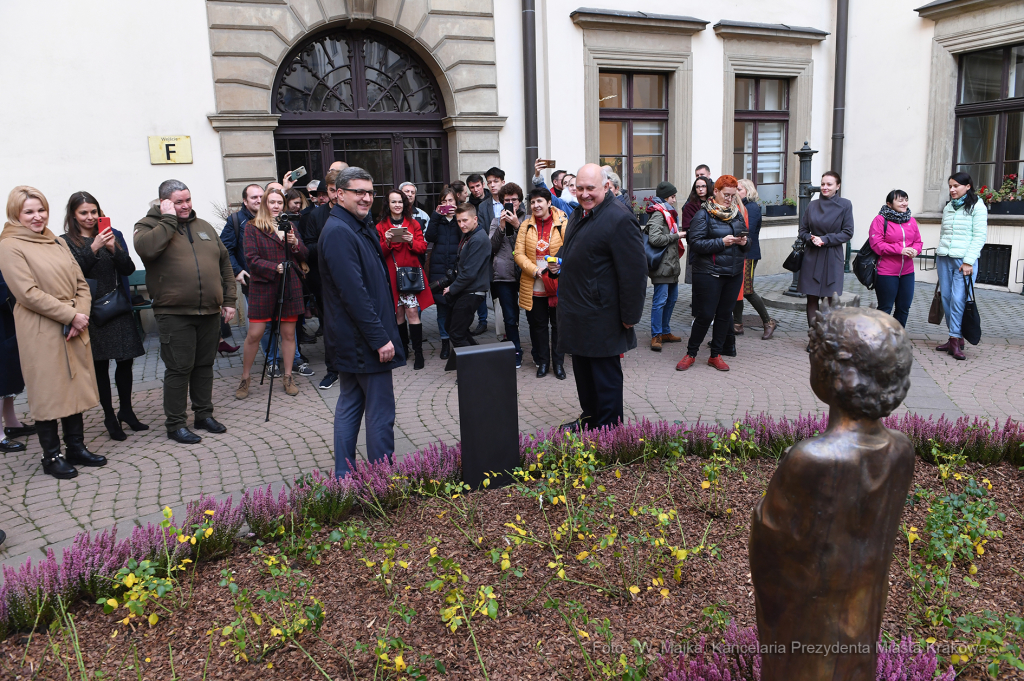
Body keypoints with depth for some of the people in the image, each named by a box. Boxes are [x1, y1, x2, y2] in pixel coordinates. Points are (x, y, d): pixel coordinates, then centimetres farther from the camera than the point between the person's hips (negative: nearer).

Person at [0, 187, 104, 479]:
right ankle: (52, 457, 14)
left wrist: (82, 315, -6)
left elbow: (81, 283, 10)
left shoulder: (58, 243, 14)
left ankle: (76, 448, 24)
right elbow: (28, 293, -15)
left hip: (74, 331, 6)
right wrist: (70, 315, -16)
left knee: (75, 387, 12)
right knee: (48, 393, 2)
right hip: (42, 333, -6)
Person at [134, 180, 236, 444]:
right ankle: (175, 424, 10)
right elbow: (146, 248, -25)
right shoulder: (149, 225, 0)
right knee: (179, 369, -1)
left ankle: (204, 414, 27)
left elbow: (225, 263, 17)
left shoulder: (204, 226, 16)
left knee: (204, 365, 14)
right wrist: (169, 219, -14)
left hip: (210, 312, 5)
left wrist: (229, 300, 10)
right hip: (174, 314, -5)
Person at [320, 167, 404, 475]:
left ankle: (344, 476, 25)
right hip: (362, 340, -11)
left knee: (350, 404, 15)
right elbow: (353, 293, -23)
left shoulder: (362, 227, 15)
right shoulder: (338, 232, -18)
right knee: (380, 410, -2)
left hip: (351, 340, 11)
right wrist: (380, 338, -23)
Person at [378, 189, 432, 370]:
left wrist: (411, 242, -15)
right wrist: (386, 242, -18)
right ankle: (403, 348, 18)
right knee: (398, 313, 4)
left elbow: (422, 247, 4)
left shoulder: (413, 224, 10)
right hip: (391, 275, 1)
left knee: (412, 311, -9)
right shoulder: (381, 226, 8)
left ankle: (418, 352, -5)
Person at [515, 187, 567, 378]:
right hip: (533, 286, 3)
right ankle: (542, 362, 25)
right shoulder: (526, 226, 5)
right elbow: (519, 254, 0)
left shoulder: (563, 224, -4)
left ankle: (558, 363, 20)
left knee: (558, 325, 6)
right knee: (538, 325, 11)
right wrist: (534, 270, -14)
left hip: (557, 284, -2)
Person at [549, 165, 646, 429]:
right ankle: (589, 417, 36)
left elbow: (634, 272, -21)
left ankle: (608, 428, 15)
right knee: (582, 368, 20)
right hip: (577, 313, 9)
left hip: (601, 316, -9)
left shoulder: (619, 219, -19)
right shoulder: (579, 214, 11)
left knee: (605, 373, 2)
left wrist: (630, 315, -19)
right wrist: (559, 263, 9)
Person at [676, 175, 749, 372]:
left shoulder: (738, 213, 12)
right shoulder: (704, 214, -6)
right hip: (710, 273, -6)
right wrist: (722, 242, -21)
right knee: (705, 315, -2)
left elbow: (747, 243, 18)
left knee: (725, 315, 10)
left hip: (734, 274, 6)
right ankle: (690, 354, 15)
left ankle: (715, 355, 22)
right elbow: (695, 243, -15)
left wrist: (744, 242, -6)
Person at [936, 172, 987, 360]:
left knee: (958, 299, -11)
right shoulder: (947, 208, 16)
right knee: (946, 298, 4)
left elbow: (980, 237, -7)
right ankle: (954, 337, 11)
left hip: (964, 260, -6)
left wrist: (968, 261, -13)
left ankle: (956, 340, -8)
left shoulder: (977, 207, -2)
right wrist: (939, 256, 12)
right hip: (944, 258, 6)